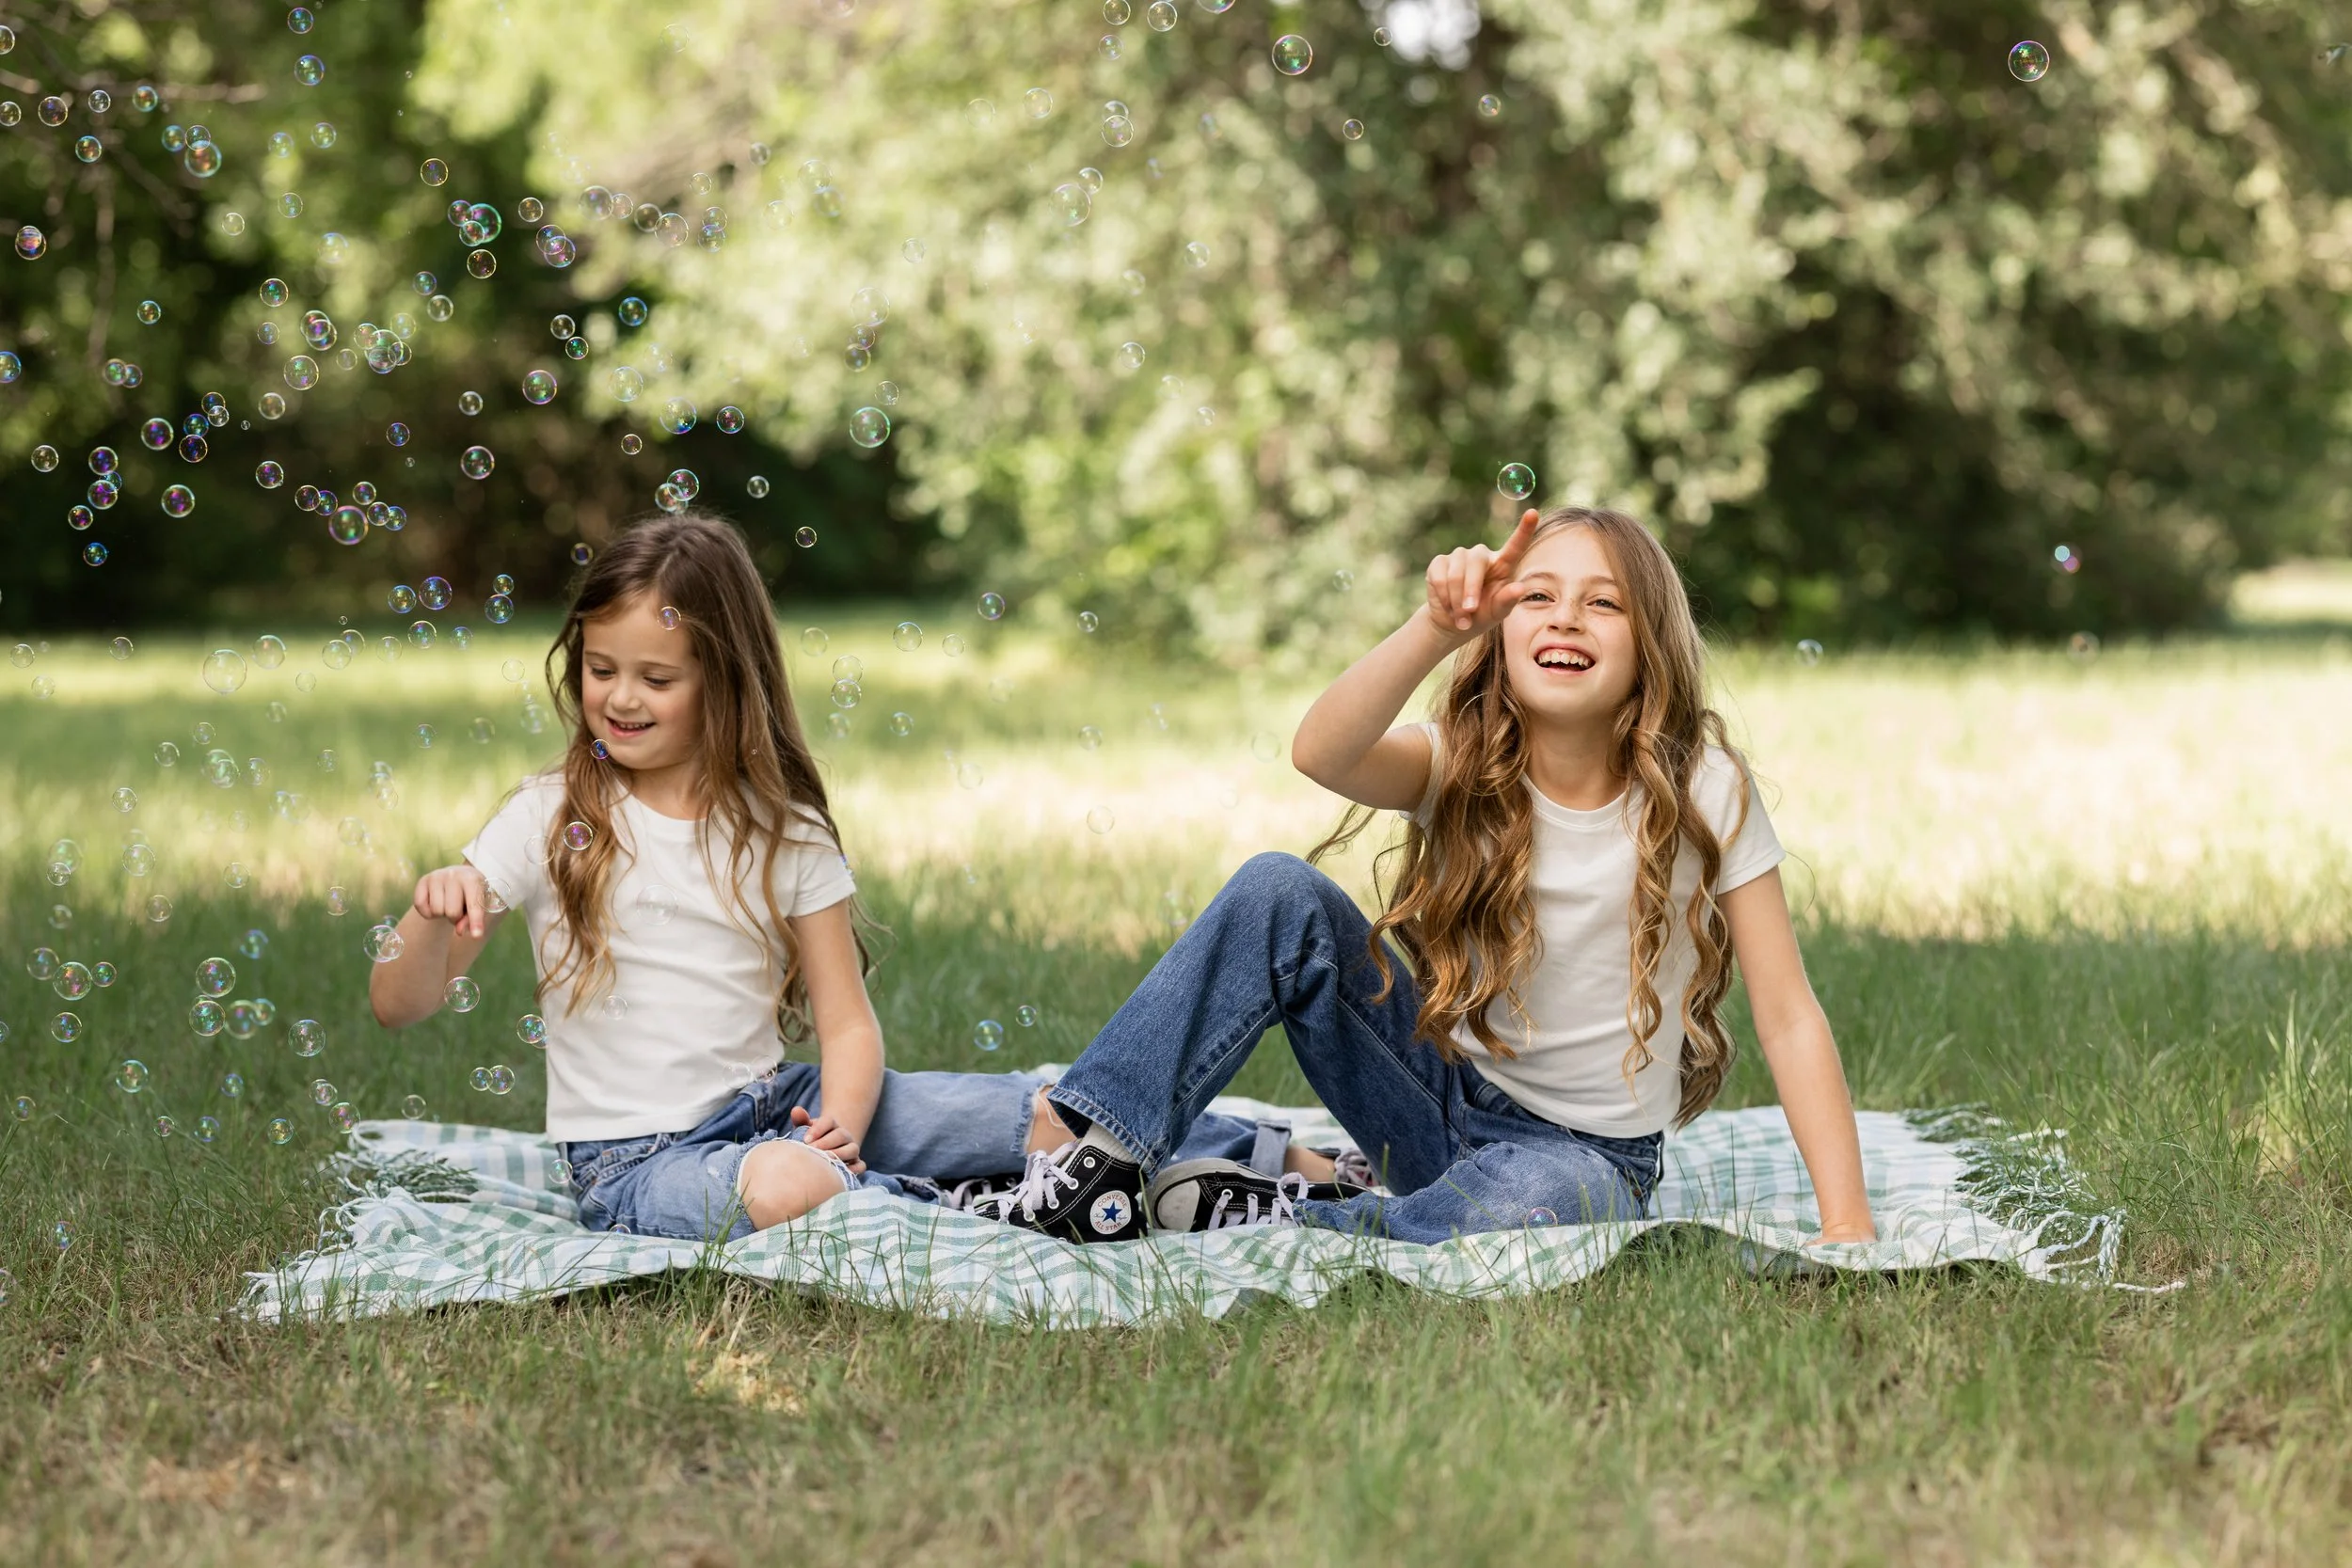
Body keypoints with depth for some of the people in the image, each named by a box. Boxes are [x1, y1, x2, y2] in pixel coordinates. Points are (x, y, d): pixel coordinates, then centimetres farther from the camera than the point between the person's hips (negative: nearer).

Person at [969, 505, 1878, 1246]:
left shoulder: (1701, 792, -13)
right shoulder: (1465, 767, -7)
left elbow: (1788, 1018, -12)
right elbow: (1319, 753, -30)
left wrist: (1848, 1223, -21)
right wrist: (1438, 630, -45)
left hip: (1585, 1156, -3)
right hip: (1446, 1104, 3)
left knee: (1546, 1196, -41)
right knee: (1279, 894, -17)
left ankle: (1265, 1223, -22)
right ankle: (1100, 1164, -17)